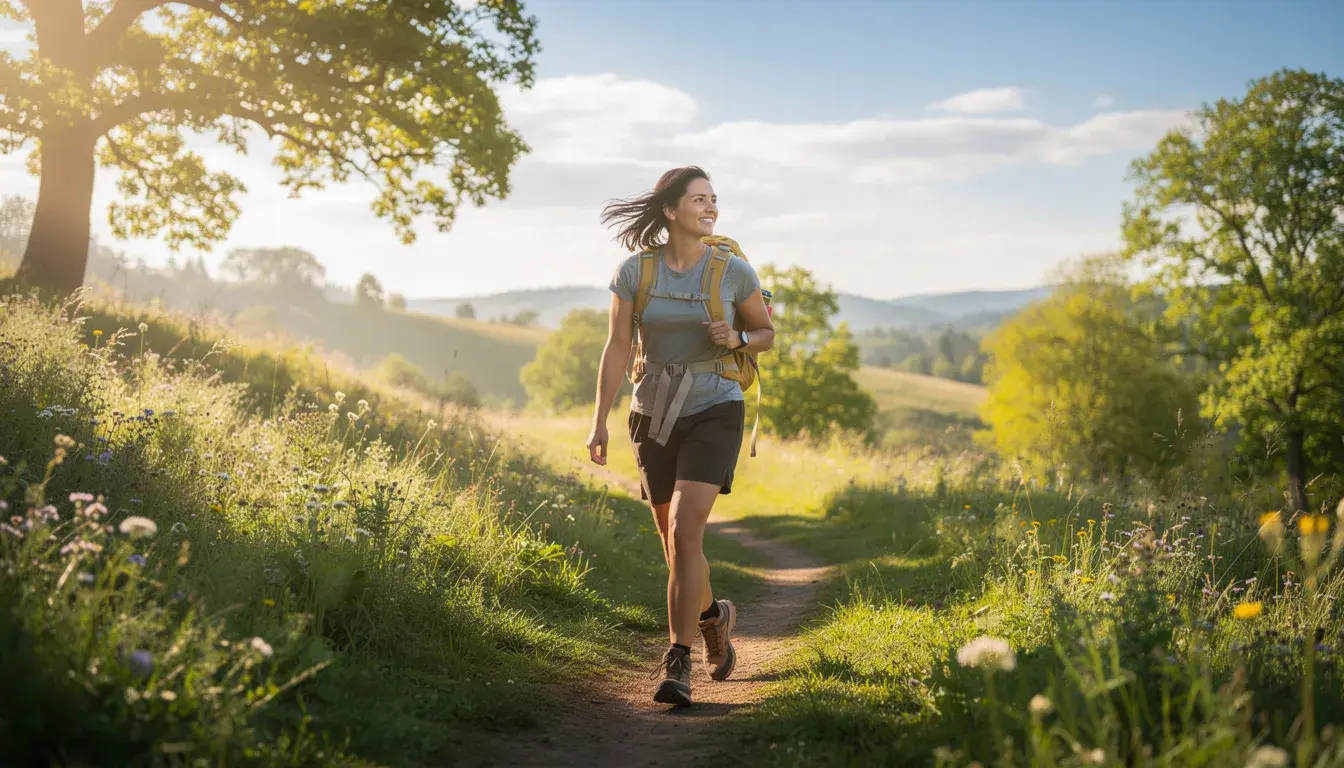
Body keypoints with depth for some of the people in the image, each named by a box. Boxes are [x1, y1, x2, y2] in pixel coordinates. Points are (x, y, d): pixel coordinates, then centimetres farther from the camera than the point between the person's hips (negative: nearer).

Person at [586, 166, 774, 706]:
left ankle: (677, 663, -11)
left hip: (714, 413, -2)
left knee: (685, 532, -19)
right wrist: (599, 422, -8)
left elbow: (767, 334, 8)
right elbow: (617, 348, -3)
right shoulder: (634, 269, -6)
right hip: (655, 416, 2)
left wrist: (736, 340, -14)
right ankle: (713, 615, 43)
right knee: (674, 541, 13)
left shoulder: (734, 271, -6)